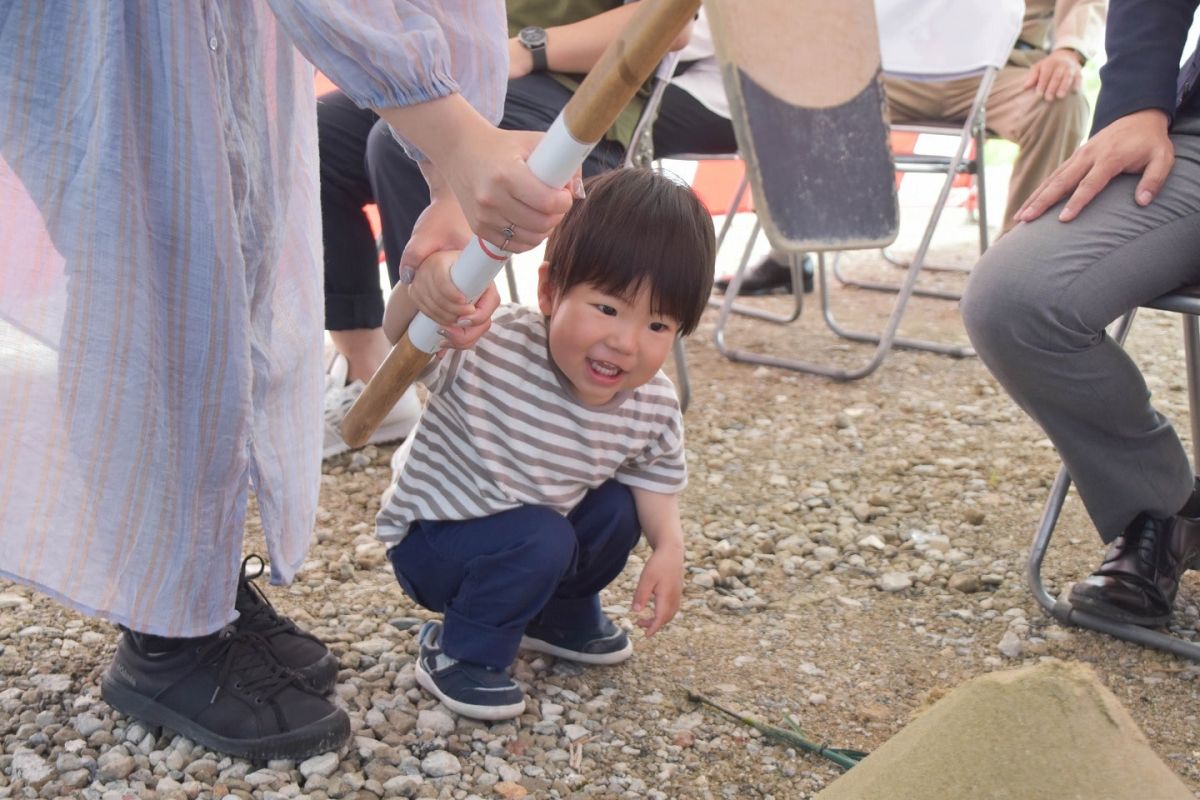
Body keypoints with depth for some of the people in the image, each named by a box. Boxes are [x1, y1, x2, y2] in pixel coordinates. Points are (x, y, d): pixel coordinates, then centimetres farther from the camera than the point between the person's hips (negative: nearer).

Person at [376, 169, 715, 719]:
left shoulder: (654, 408, -14)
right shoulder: (492, 351, -32)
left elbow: (655, 476, 2)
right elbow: (401, 341, -39)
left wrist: (668, 545, -14)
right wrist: (422, 289, -60)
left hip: (532, 531, 6)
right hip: (430, 538, -6)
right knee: (541, 540, -27)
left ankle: (563, 618, 23)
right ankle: (456, 654, -2)